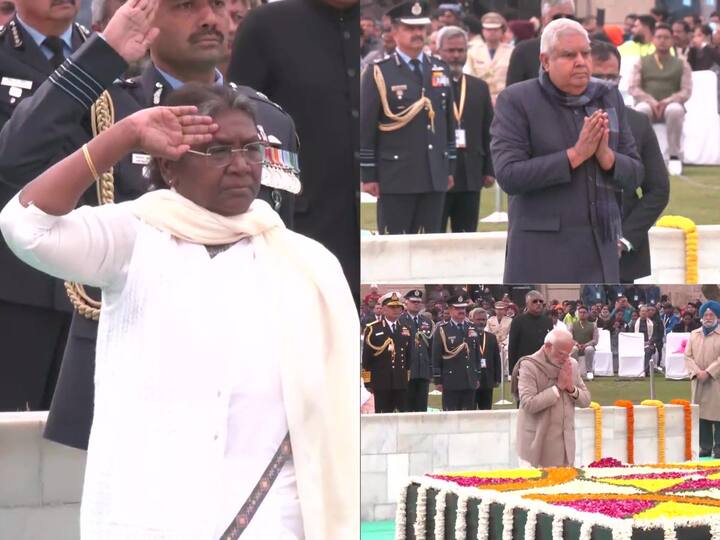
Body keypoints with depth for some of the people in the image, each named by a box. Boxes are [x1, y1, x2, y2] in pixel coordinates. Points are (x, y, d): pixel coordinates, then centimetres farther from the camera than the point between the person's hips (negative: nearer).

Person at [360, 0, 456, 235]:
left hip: (434, 178, 5)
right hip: (395, 179, -5)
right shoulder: (378, 74, -3)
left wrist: (449, 169, 14)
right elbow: (365, 130, -4)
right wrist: (368, 176, -7)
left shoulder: (441, 70, 12)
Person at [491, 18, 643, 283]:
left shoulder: (609, 99, 10)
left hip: (599, 249, 5)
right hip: (541, 249, -5)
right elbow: (508, 174, -15)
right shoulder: (516, 101, -5)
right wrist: (576, 154, -20)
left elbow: (634, 174, 9)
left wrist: (605, 155, -13)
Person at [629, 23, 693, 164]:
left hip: (670, 105, 0)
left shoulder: (682, 64, 13)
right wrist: (651, 101, -15)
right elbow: (633, 88, 4)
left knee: (676, 110, -38)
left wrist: (667, 102, -16)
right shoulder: (642, 63, 15)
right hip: (648, 104, 0)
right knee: (641, 110, -37)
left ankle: (674, 155, -31)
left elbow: (687, 91, 2)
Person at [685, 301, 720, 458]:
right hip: (698, 381, 4)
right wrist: (697, 372, -10)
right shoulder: (694, 335, 13)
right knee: (702, 415, 4)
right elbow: (688, 356, 7)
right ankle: (705, 447, 10)